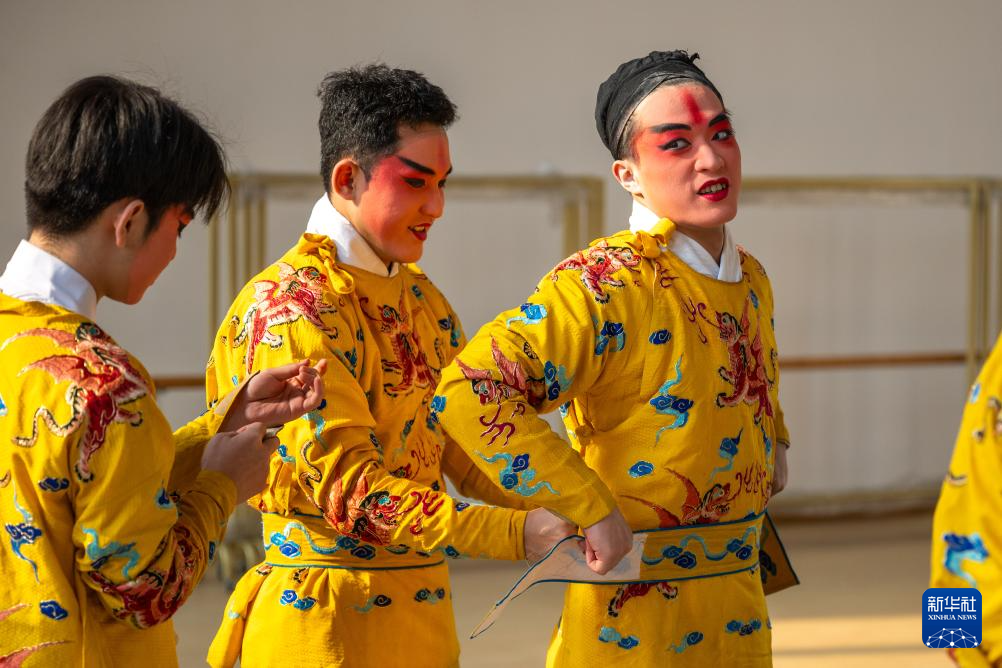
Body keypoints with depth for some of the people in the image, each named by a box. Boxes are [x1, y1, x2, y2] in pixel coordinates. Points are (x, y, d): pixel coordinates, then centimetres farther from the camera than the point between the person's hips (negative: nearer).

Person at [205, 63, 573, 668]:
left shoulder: (420, 296, 12)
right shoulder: (288, 310, -14)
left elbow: (464, 446, 10)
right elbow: (350, 486, -22)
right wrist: (518, 533, -29)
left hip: (425, 618, 7)